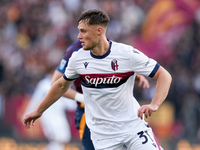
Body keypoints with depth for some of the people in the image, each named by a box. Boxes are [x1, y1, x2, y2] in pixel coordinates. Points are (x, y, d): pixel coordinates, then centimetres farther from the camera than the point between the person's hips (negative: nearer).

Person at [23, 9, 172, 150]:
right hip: (103, 135, 2)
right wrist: (38, 111, 26)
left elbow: (164, 75, -9)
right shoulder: (77, 59, -3)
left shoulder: (127, 54, -12)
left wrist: (154, 105, -25)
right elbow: (62, 85, 17)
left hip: (133, 124, -2)